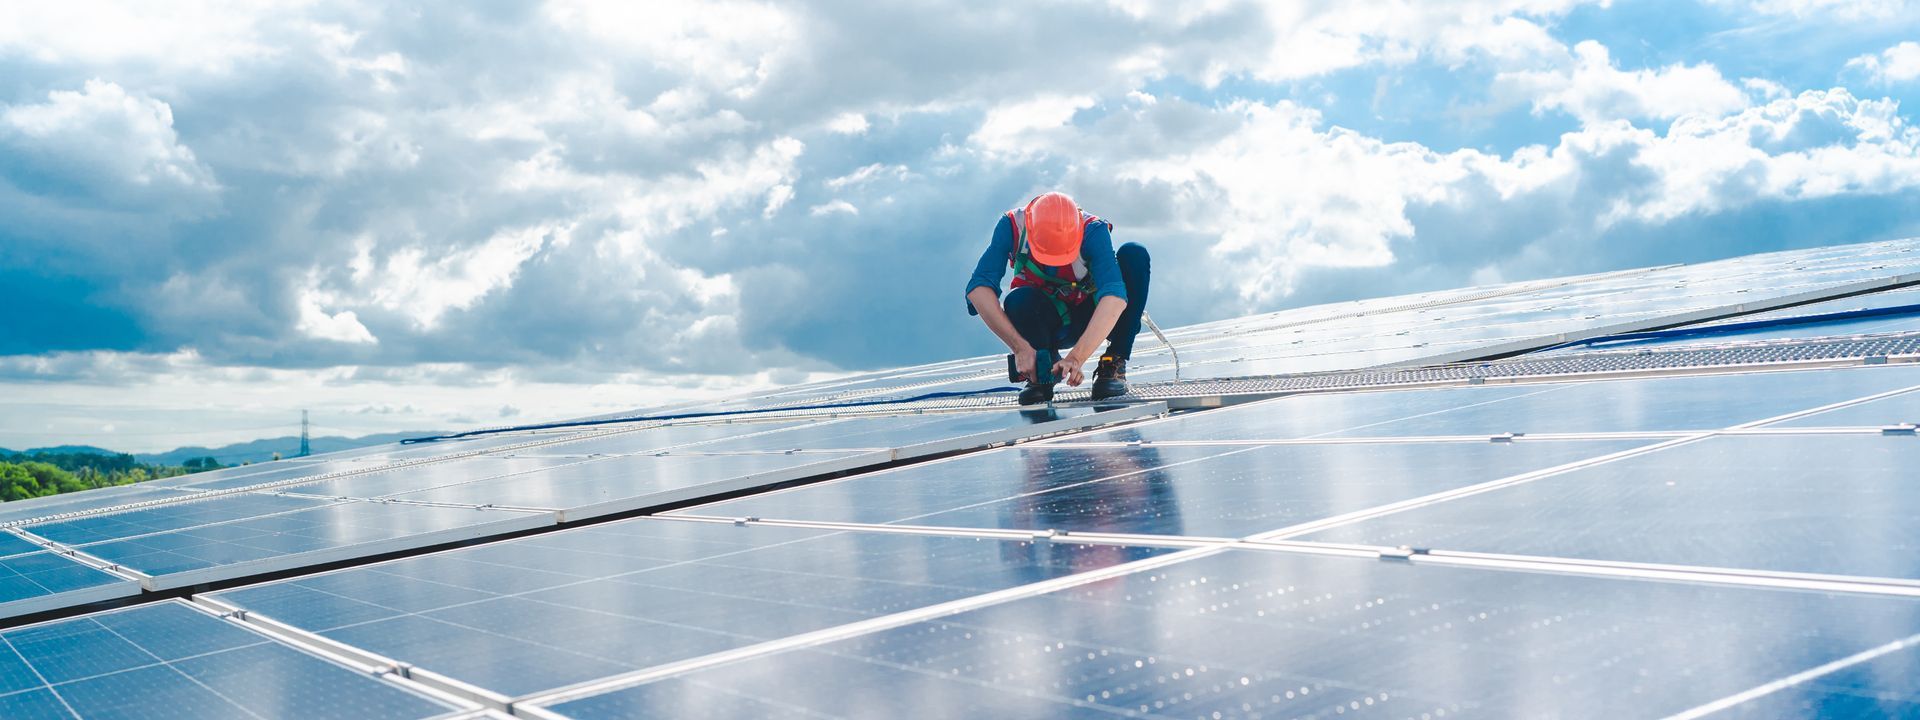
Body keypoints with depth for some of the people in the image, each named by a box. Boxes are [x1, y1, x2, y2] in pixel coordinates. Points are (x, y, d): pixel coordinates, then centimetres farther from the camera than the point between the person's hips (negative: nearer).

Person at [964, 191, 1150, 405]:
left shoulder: (1093, 231, -27)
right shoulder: (1012, 226, -23)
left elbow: (1115, 297, -39)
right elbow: (978, 289, -32)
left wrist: (1077, 357, -51)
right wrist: (1020, 348, -40)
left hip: (1091, 318, 0)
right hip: (1049, 323, 0)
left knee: (1134, 254, -25)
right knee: (1018, 301, -35)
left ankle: (1114, 364, -19)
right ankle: (1044, 368, -5)